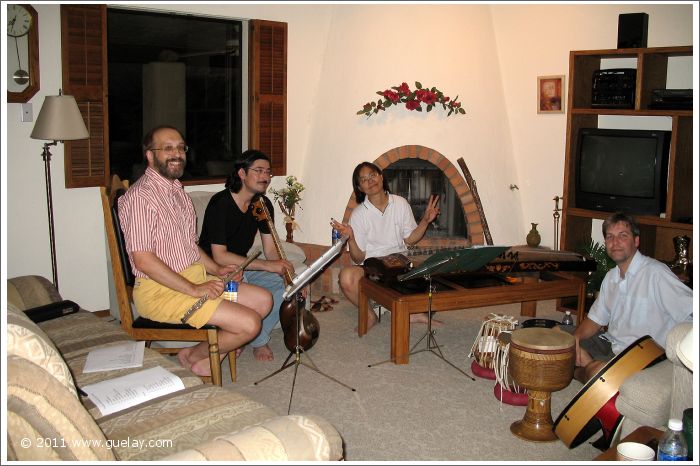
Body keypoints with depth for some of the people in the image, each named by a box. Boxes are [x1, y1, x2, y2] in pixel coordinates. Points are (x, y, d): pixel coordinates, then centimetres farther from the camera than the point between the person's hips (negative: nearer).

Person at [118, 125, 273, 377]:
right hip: (160, 290, -10)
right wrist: (194, 289, -22)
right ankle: (195, 356, 7)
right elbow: (143, 260, -23)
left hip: (194, 276, 10)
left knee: (263, 300, 6)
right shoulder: (140, 196, -17)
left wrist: (216, 269, 7)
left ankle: (215, 347, 12)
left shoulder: (177, 190, 15)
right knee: (249, 324, -17)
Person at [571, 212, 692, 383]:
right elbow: (596, 318, 17)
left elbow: (691, 313, -23)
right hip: (610, 343, 7)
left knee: (596, 372, -30)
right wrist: (576, 337, -3)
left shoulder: (655, 273, -18)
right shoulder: (611, 276, 12)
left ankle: (577, 373, 1)